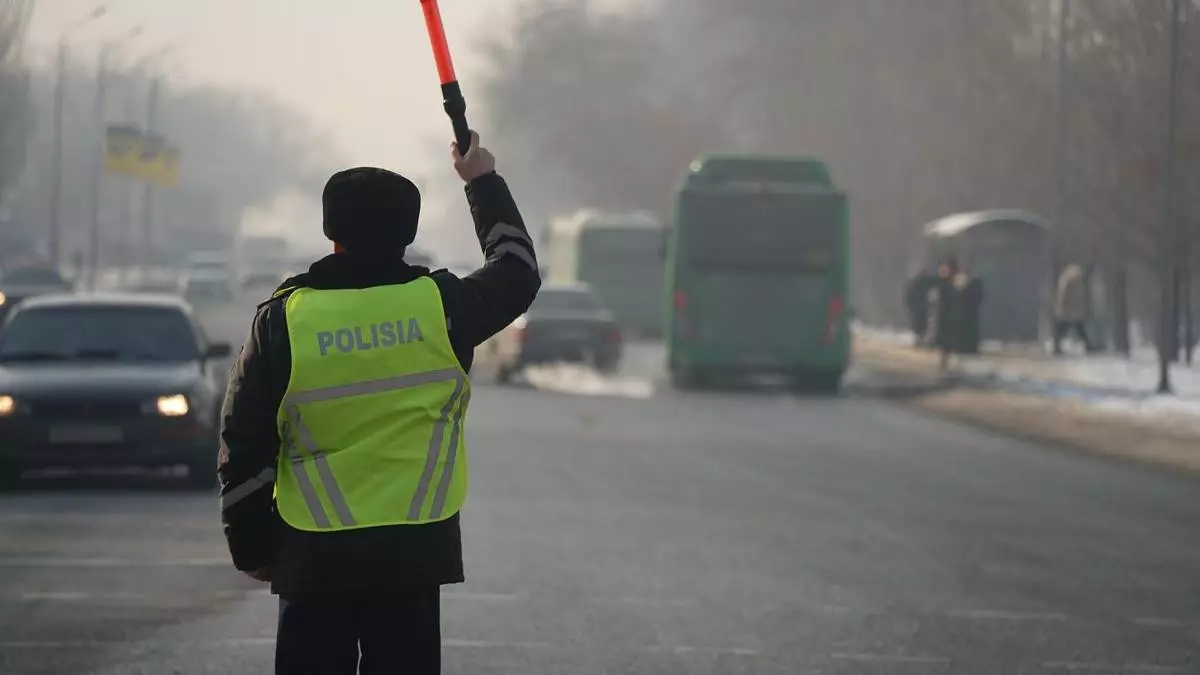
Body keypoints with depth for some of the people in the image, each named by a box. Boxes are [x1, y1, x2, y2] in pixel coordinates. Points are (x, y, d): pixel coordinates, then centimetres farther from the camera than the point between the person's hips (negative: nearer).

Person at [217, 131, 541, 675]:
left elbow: (245, 447, -1)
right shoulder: (439, 305, -3)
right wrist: (484, 182, 32)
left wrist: (252, 547, 11)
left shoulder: (283, 319, -5)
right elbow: (517, 270, 19)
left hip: (314, 553, -1)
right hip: (415, 547, 1)